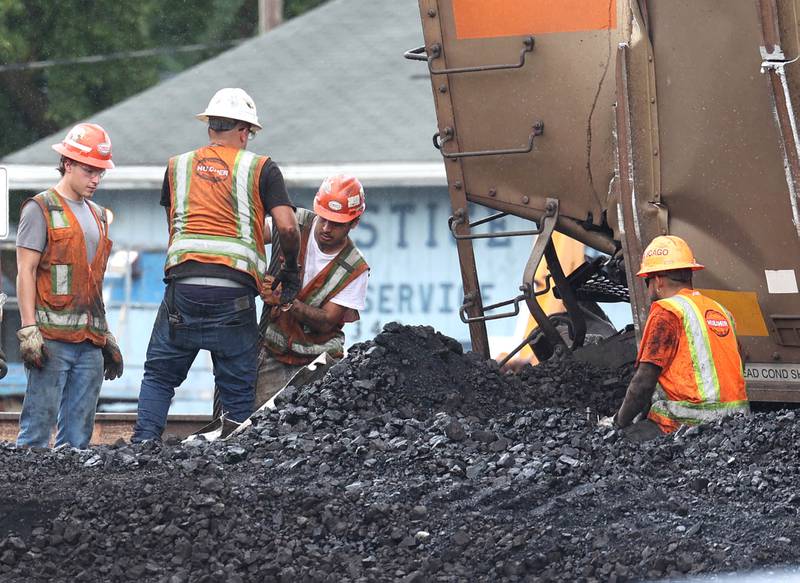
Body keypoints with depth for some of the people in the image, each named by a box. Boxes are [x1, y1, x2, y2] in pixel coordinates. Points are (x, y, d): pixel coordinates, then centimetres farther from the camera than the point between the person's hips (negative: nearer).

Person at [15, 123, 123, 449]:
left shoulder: (97, 216, 21)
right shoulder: (41, 209, -1)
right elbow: (25, 272, -7)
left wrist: (106, 336, 22)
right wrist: (29, 330, -16)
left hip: (89, 342, 7)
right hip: (52, 337, -7)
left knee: (78, 435, 5)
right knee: (39, 426, -11)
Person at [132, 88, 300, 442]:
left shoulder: (178, 167, 17)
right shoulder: (261, 169, 6)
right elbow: (287, 227, -3)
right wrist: (290, 270, 12)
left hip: (183, 283, 2)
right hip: (235, 289, -2)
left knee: (159, 376, 11)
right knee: (238, 388, 5)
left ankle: (143, 447, -2)